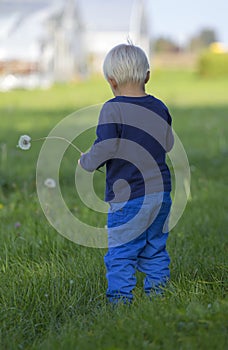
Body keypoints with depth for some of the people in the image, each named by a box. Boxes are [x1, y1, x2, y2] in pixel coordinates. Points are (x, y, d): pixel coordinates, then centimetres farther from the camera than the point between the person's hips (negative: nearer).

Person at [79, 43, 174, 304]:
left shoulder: (113, 109, -13)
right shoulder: (159, 108, 6)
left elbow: (103, 150, -18)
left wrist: (86, 161, 2)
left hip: (127, 197, -6)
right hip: (161, 193, 6)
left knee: (121, 255, 1)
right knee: (155, 250, 16)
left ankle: (120, 300, 2)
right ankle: (158, 295, 20)